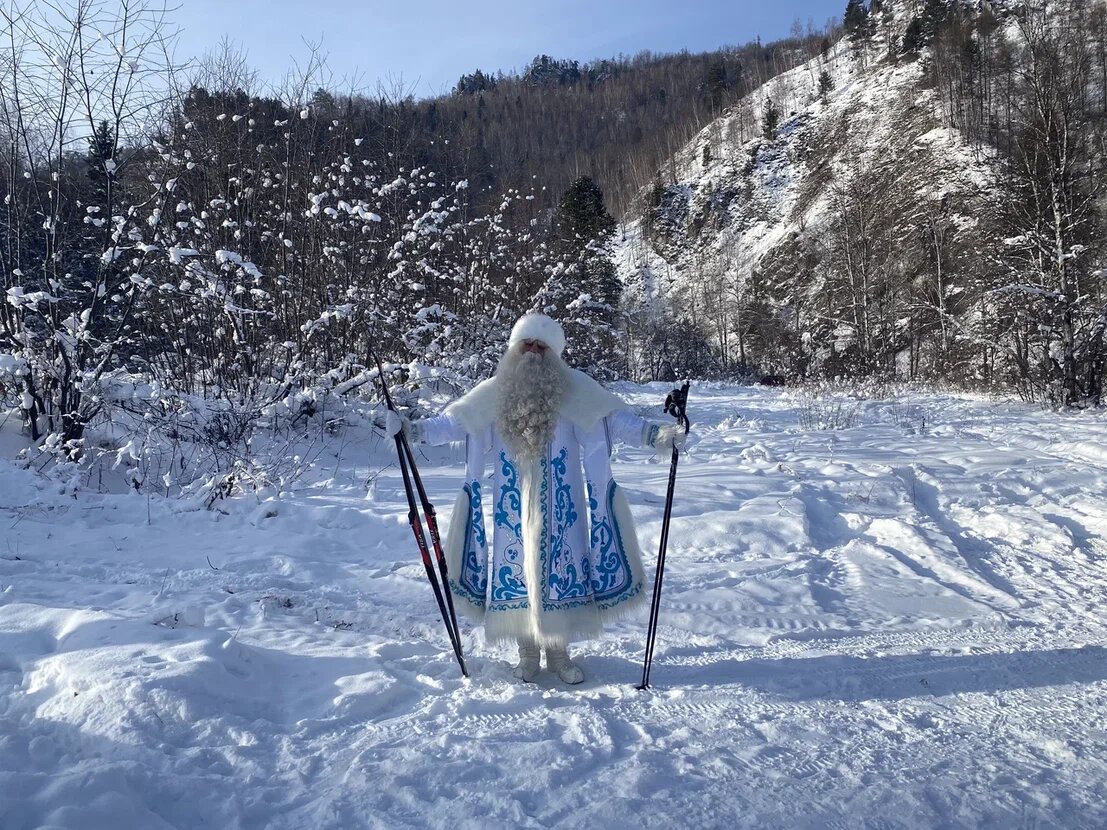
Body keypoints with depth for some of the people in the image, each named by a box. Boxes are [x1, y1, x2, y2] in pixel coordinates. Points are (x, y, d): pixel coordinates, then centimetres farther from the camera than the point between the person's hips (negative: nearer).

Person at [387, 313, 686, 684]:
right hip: (513, 509, 1)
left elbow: (614, 419, -10)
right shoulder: (494, 393, 1)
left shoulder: (575, 390, -5)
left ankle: (558, 649, 22)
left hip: (560, 508, -1)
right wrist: (413, 430, -3)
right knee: (517, 569, 7)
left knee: (562, 570, 4)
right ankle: (527, 650, 24)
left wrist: (655, 434, -24)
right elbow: (453, 422, 7)